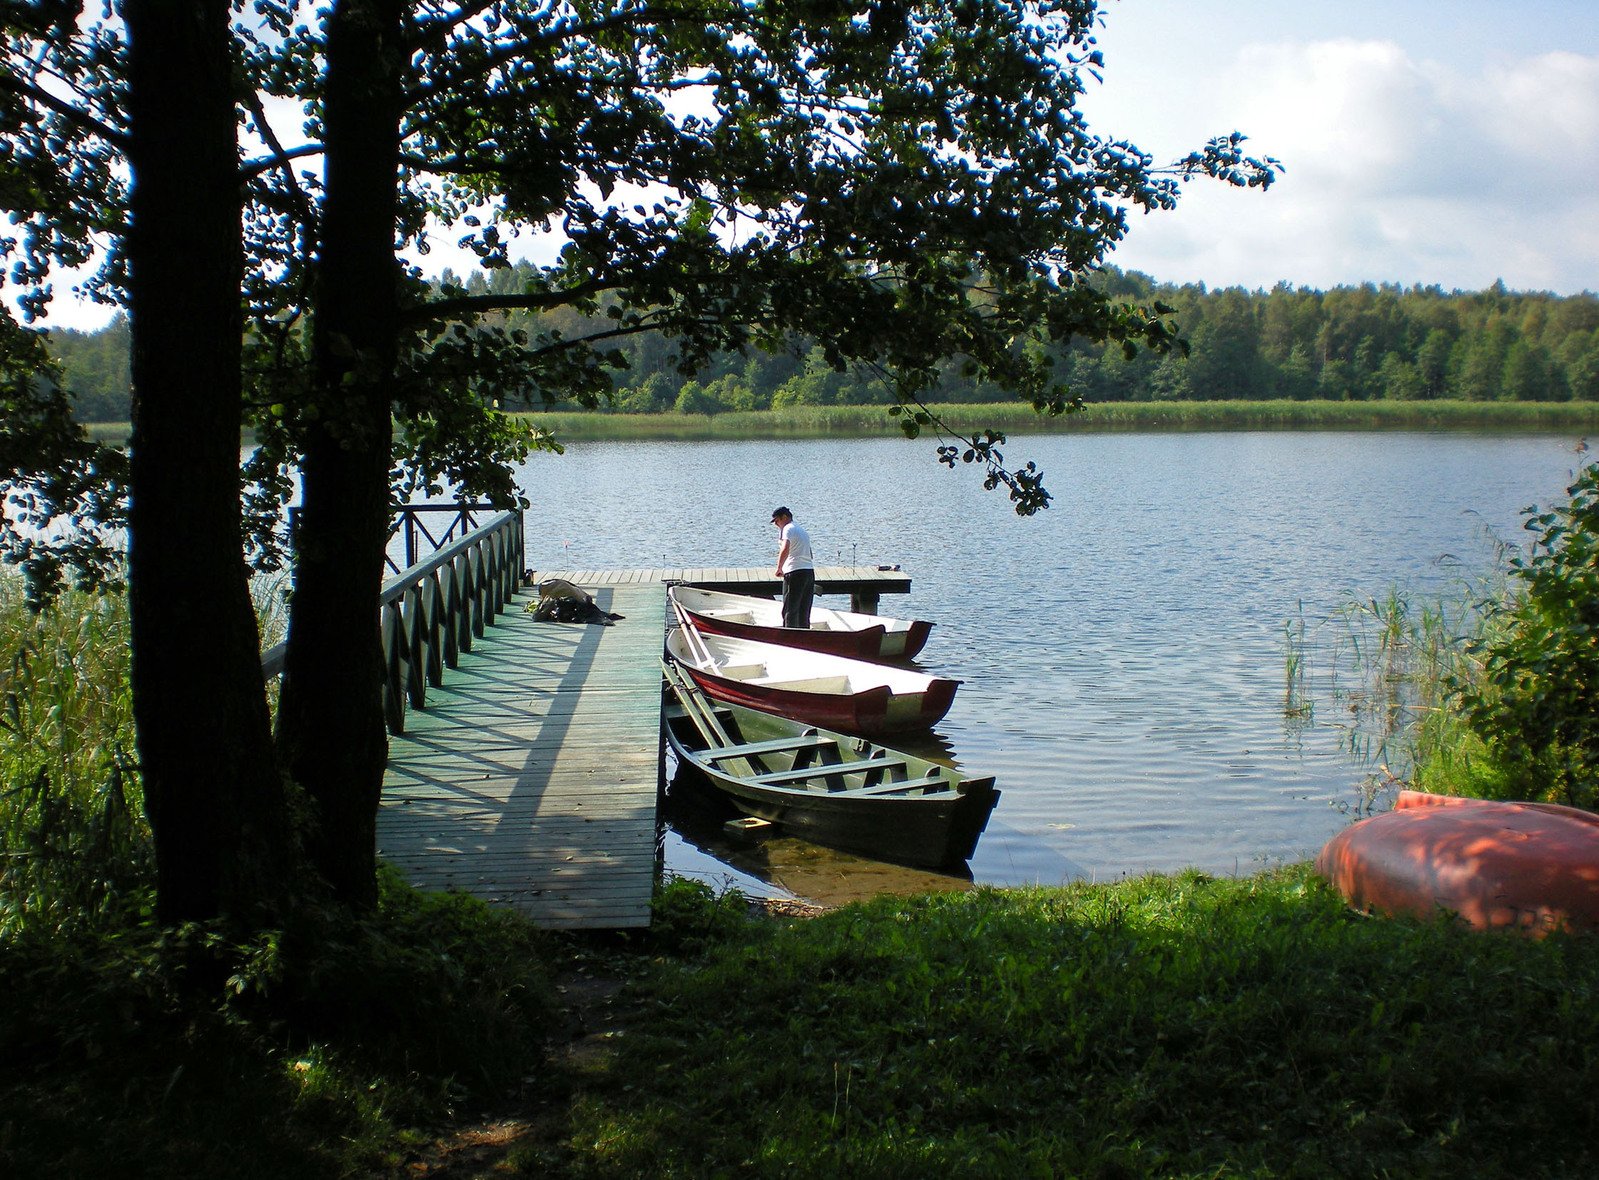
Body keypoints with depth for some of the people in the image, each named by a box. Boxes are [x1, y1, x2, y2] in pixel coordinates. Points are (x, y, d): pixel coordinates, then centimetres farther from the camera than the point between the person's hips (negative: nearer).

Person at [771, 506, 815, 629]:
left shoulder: (788, 529, -6)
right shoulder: (802, 530, 23)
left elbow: (785, 550, -24)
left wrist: (779, 568, -17)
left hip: (795, 572, -8)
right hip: (810, 571, 8)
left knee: (789, 610, -4)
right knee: (804, 610, 12)